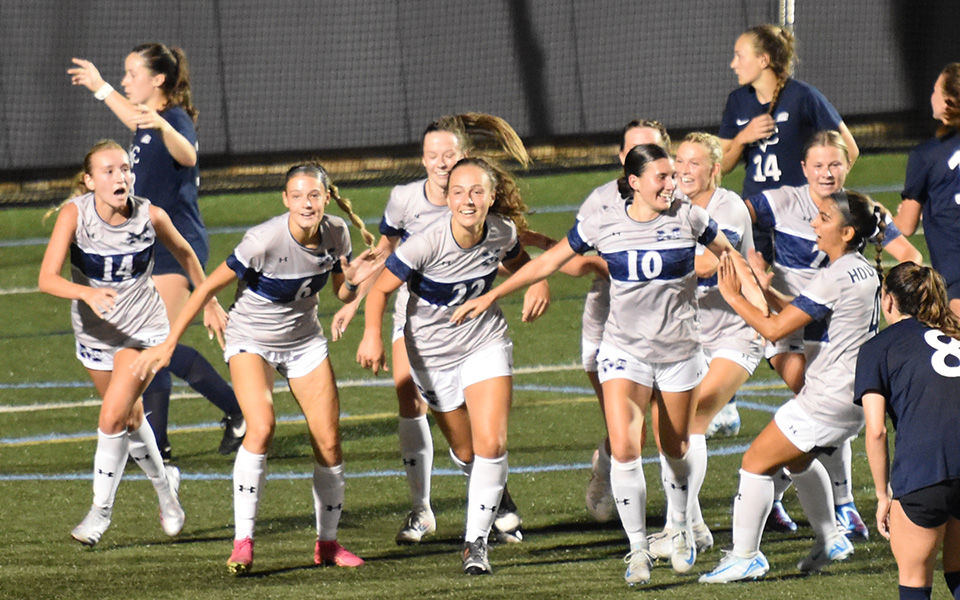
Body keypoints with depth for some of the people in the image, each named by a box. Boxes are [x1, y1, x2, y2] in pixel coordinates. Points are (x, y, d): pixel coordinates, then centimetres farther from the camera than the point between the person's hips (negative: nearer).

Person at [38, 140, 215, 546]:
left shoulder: (151, 217, -18)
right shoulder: (74, 214, -21)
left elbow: (184, 254, 4)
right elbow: (47, 278, -29)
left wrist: (209, 302, 14)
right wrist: (88, 294, -47)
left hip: (143, 330, -2)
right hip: (94, 333, 2)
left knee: (113, 418, -16)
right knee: (130, 419, 19)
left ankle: (101, 510, 1)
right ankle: (164, 486, 46)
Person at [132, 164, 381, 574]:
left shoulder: (335, 234, -11)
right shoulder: (265, 240, -28)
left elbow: (342, 295, 4)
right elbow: (209, 287, -19)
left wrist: (352, 280, -20)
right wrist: (168, 344, -19)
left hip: (305, 341, 5)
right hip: (251, 340, -5)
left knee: (328, 443, 0)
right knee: (262, 427, -27)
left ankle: (327, 543, 19)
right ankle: (243, 543, -22)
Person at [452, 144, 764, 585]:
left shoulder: (688, 218, -7)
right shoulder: (603, 225, -6)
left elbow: (732, 259, 9)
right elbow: (548, 262, 4)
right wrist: (491, 296, 6)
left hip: (678, 351, 0)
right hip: (624, 350, 0)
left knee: (675, 449, 12)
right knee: (623, 449, -15)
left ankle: (680, 531, 37)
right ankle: (638, 549, -4)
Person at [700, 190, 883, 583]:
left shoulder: (836, 277, -21)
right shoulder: (864, 272, 9)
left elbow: (775, 328, -19)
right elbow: (802, 315, 19)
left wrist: (733, 296, -9)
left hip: (827, 399, -10)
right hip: (855, 395, 10)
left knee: (757, 461, 0)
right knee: (797, 459, 30)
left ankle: (744, 557, 5)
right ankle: (829, 540, 36)